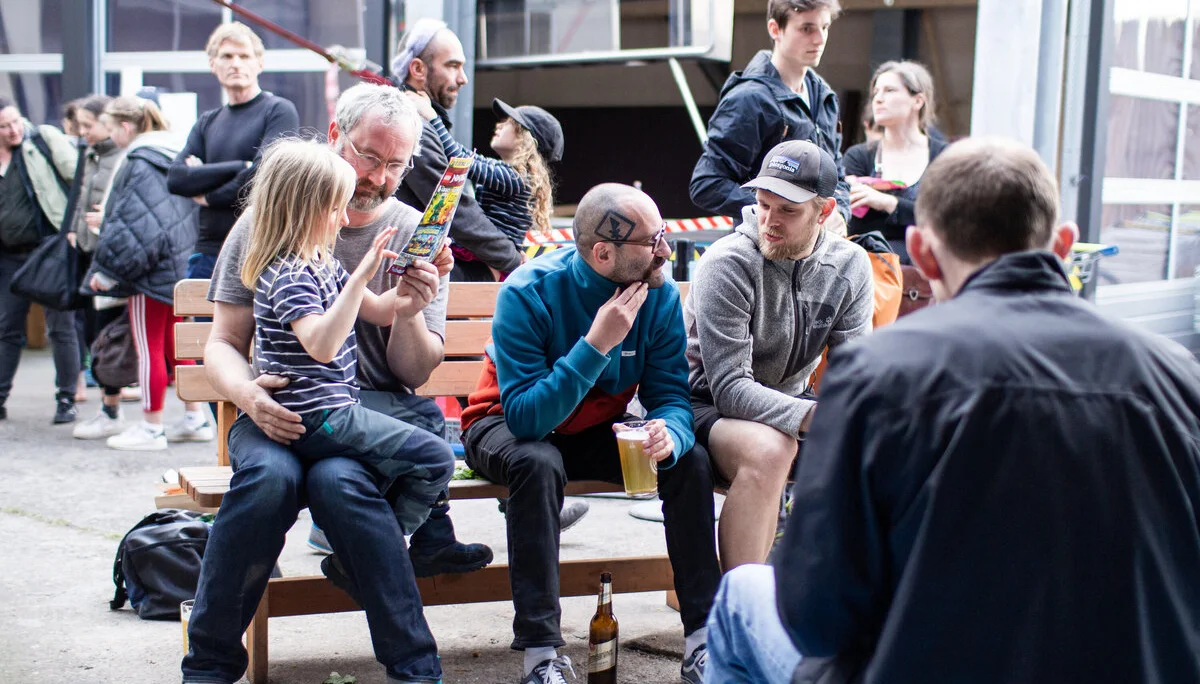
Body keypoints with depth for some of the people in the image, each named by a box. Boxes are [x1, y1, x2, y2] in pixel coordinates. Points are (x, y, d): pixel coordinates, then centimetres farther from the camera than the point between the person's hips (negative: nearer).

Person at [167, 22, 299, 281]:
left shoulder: (279, 111, -1)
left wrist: (208, 196, 0)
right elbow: (176, 178, 2)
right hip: (208, 253, 6)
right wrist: (241, 167, -9)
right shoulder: (207, 122, 17)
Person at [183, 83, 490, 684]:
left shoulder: (417, 235, 6)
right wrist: (248, 395, -17)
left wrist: (411, 312, -17)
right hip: (284, 409, 1)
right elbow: (223, 345, 6)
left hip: (380, 406, 0)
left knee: (337, 477, -35)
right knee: (269, 474, -34)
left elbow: (414, 373, 4)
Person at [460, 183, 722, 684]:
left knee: (690, 461, -20)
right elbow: (526, 416, -34)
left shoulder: (659, 294, -15)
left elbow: (670, 395, -12)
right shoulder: (527, 294, -28)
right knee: (539, 464, -37)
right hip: (509, 424, -4)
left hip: (598, 430, 4)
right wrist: (597, 344, -41)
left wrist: (670, 435, -36)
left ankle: (704, 640, -12)